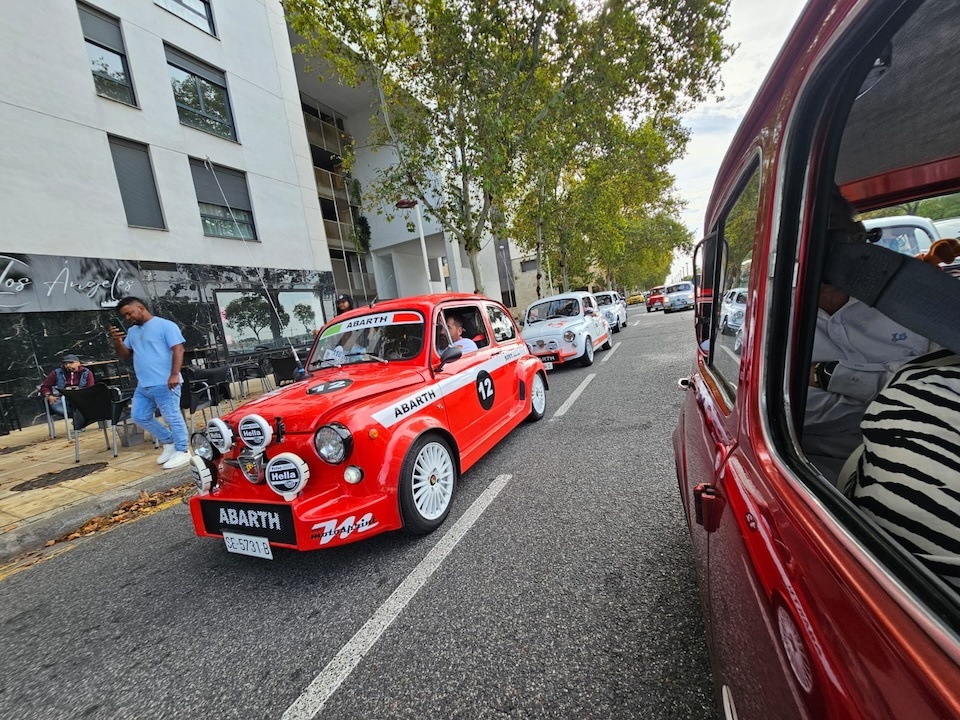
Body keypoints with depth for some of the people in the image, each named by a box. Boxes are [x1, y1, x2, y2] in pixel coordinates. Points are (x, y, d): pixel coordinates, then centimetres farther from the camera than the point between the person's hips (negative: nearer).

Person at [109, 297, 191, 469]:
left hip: (164, 384, -9)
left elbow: (178, 349, -14)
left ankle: (182, 451, 4)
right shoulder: (132, 331, 18)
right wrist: (117, 341, -2)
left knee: (172, 417, -5)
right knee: (139, 417, 14)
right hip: (143, 385, 9)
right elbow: (124, 355, 19)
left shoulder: (165, 325, -6)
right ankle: (169, 441, 26)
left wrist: (174, 374, -22)